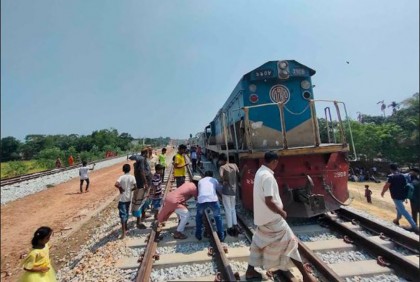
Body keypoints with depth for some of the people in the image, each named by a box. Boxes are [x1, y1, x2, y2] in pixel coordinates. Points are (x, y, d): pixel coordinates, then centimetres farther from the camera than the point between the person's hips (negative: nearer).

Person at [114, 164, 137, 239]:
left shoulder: (121, 177, -11)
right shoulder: (132, 177, -4)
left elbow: (116, 184, -28)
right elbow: (135, 187, -7)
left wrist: (121, 188, -12)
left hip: (122, 199, -3)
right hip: (128, 198, 3)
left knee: (123, 215, -2)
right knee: (126, 213, 21)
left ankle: (123, 232, -4)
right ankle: (125, 228, 36)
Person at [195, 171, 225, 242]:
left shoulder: (200, 181, 30)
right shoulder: (214, 180, 28)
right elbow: (220, 188, 41)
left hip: (201, 200, 1)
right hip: (213, 199, -1)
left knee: (199, 216, 30)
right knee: (218, 217, 24)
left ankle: (198, 235, 33)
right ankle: (221, 236, 28)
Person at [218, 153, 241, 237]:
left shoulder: (222, 167, -11)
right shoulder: (234, 165, 3)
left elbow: (221, 176, -31)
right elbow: (239, 175, 6)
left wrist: (223, 181, -12)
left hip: (226, 190, -5)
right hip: (234, 190, 5)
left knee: (228, 210, 7)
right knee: (233, 208, 20)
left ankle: (230, 228, 14)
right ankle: (235, 226, 20)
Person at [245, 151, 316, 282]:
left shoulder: (260, 172, 5)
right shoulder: (268, 177, -26)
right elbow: (269, 201, -30)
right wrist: (281, 212, -14)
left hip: (262, 217, 9)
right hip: (272, 218, -9)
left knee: (259, 243, 19)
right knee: (289, 242, 5)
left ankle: (250, 271, 31)